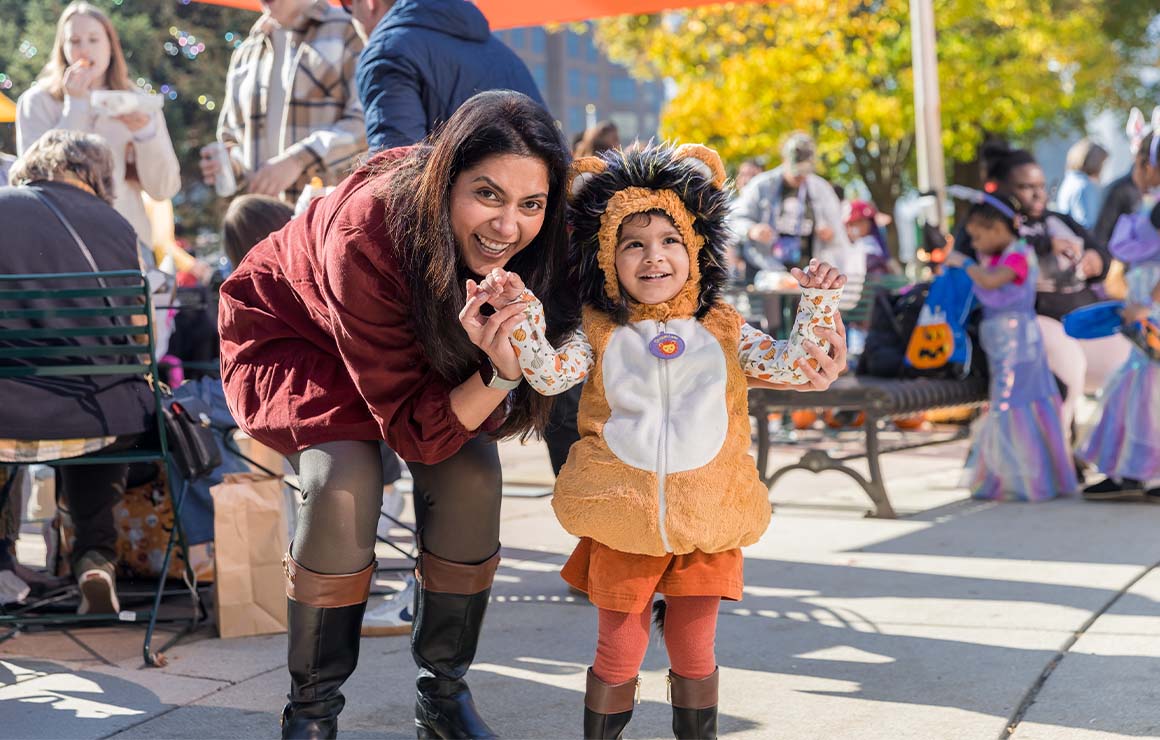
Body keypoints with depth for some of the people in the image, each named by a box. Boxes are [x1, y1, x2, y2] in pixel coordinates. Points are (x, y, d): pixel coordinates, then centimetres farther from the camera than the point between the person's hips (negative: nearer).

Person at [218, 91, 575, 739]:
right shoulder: (365, 236, -41)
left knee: (472, 476, -19)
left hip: (419, 340, 5)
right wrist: (501, 371, -52)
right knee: (347, 478, -29)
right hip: (291, 333, -4)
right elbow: (416, 431, -36)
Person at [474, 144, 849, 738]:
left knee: (694, 654, 10)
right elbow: (548, 374, -10)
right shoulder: (601, 335, 3)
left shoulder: (722, 331, 6)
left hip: (705, 524, 1)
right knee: (618, 654, 7)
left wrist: (818, 304, -11)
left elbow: (792, 366, 0)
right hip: (622, 520, -1)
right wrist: (521, 310, -21)